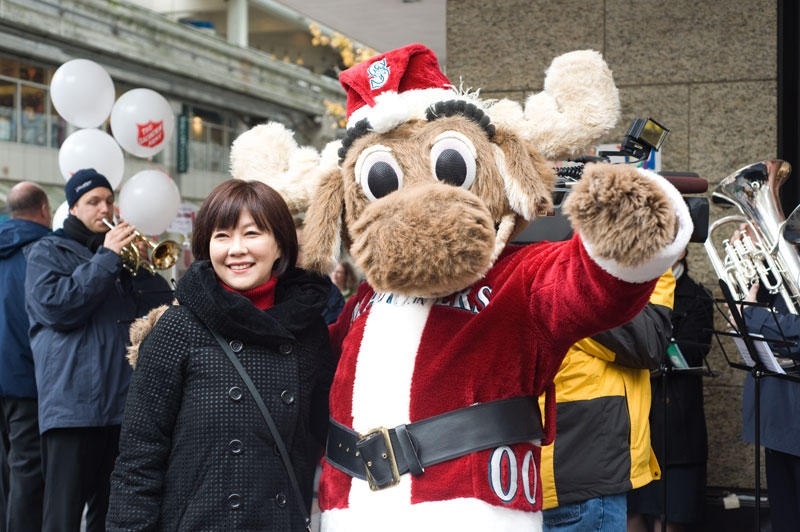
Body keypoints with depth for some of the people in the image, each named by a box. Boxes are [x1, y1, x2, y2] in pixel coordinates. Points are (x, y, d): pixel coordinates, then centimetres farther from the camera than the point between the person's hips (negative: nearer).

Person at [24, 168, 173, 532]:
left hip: (124, 403, 5)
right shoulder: (48, 252, 6)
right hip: (73, 406, -5)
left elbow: (166, 304, 13)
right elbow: (57, 307, -13)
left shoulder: (123, 252, 20)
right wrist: (107, 257, -11)